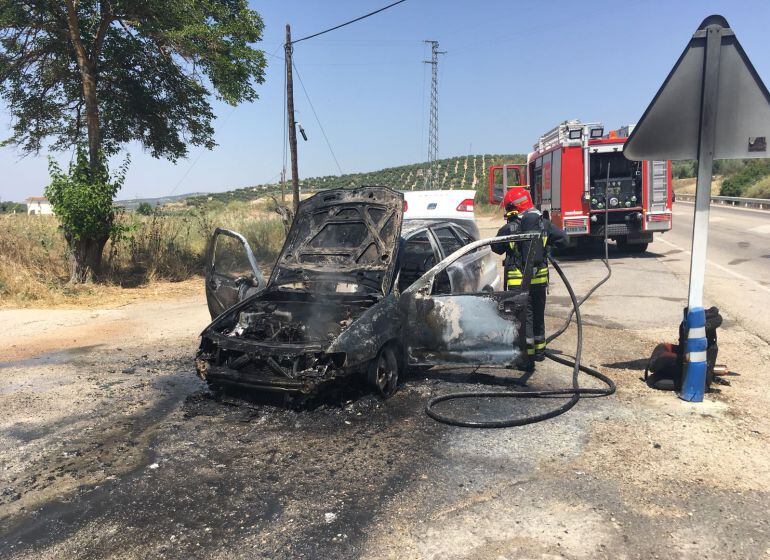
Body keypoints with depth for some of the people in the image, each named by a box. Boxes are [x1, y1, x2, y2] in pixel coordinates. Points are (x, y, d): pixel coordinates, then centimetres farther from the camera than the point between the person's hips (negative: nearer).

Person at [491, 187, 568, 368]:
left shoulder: (509, 228, -10)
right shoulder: (544, 224, -1)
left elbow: (496, 248, 3)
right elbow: (564, 240, 3)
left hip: (517, 281, -4)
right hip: (540, 278, 4)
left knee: (524, 317, 1)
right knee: (538, 315, 19)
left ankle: (528, 357, -2)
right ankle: (539, 350, 33)